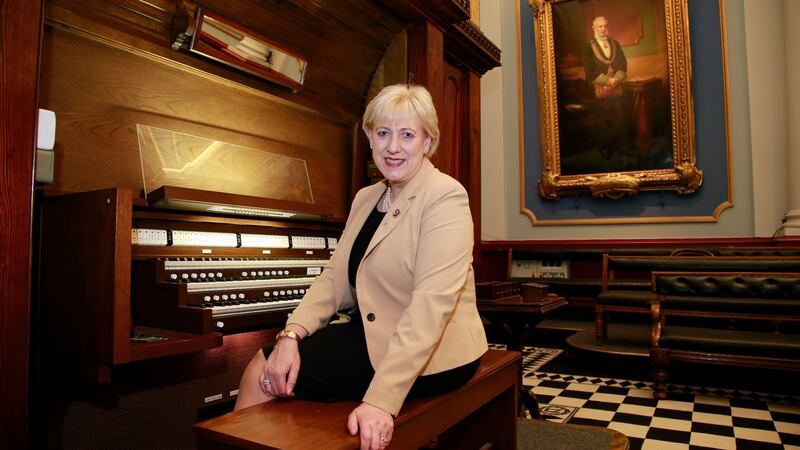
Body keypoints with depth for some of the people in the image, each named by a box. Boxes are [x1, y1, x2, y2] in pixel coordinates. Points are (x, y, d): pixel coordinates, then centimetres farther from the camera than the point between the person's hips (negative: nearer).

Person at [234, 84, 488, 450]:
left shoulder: (445, 196, -15)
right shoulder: (365, 198, 10)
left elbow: (432, 303, -27)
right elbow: (335, 278, 3)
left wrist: (382, 399, -33)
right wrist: (291, 335, -13)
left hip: (428, 355, -7)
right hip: (374, 335, 7)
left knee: (265, 375, -11)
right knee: (263, 367, -4)